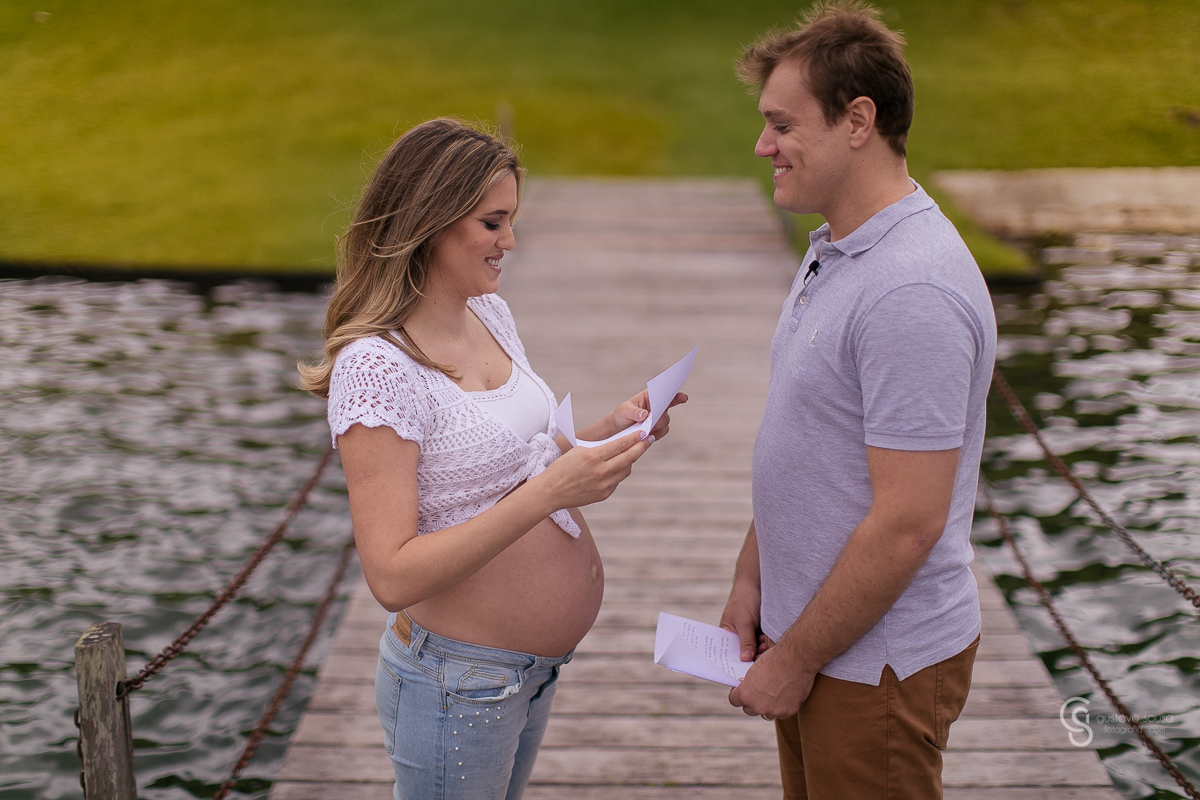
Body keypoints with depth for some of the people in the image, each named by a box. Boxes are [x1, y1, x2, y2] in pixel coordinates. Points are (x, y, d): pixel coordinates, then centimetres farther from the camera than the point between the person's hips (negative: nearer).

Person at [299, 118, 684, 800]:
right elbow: (393, 576, -27)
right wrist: (547, 493, -32)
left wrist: (609, 431, -4)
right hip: (459, 683, -8)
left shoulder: (491, 313, 2)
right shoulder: (376, 367, -23)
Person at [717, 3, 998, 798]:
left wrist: (794, 659, -17)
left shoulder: (913, 292, -26)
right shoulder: (833, 251, 6)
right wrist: (752, 577, 11)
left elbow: (907, 523, -26)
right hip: (814, 644, 9)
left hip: (877, 665, -9)